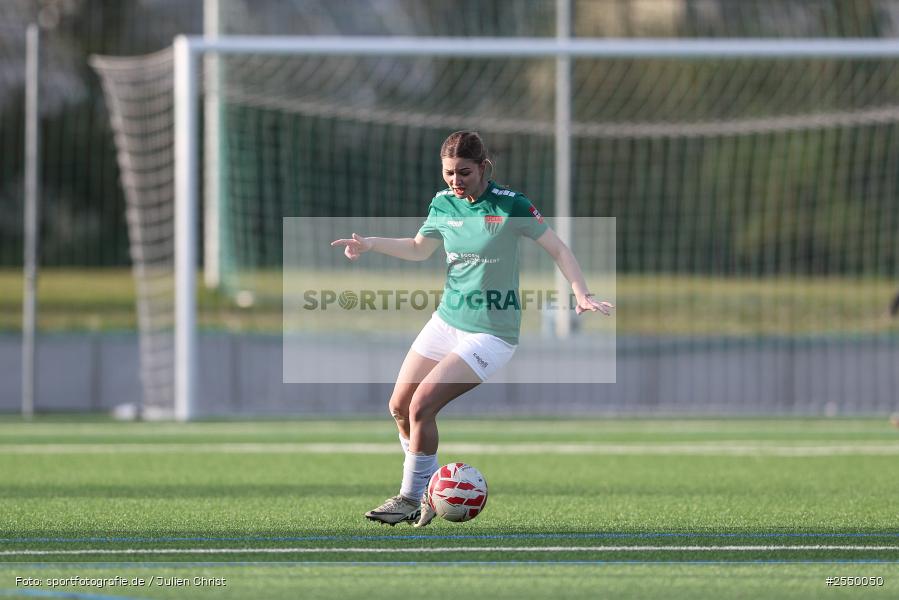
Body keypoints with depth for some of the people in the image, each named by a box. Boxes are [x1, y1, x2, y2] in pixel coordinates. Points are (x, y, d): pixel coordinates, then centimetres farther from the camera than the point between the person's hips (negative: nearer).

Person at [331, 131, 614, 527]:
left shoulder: (510, 206, -15)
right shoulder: (443, 204, 2)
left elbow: (558, 249, -9)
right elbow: (419, 248, 20)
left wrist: (582, 294, -21)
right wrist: (370, 244, 7)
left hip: (490, 333, -7)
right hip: (445, 322, 7)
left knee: (421, 405, -17)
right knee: (399, 406, 7)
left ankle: (413, 498, -3)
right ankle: (425, 486, 27)